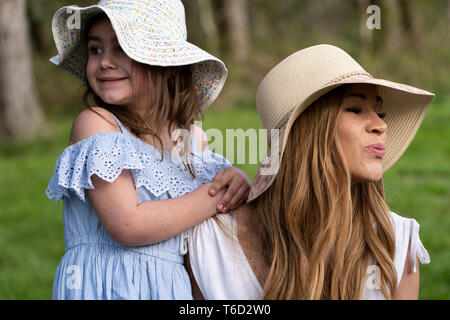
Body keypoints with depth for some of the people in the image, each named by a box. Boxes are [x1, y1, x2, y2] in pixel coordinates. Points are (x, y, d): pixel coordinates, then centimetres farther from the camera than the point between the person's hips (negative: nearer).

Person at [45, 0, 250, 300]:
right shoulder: (94, 123, -10)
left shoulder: (194, 137, 5)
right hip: (103, 286, -4)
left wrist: (238, 183, -5)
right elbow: (127, 225, -19)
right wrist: (215, 197, -12)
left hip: (170, 285, 5)